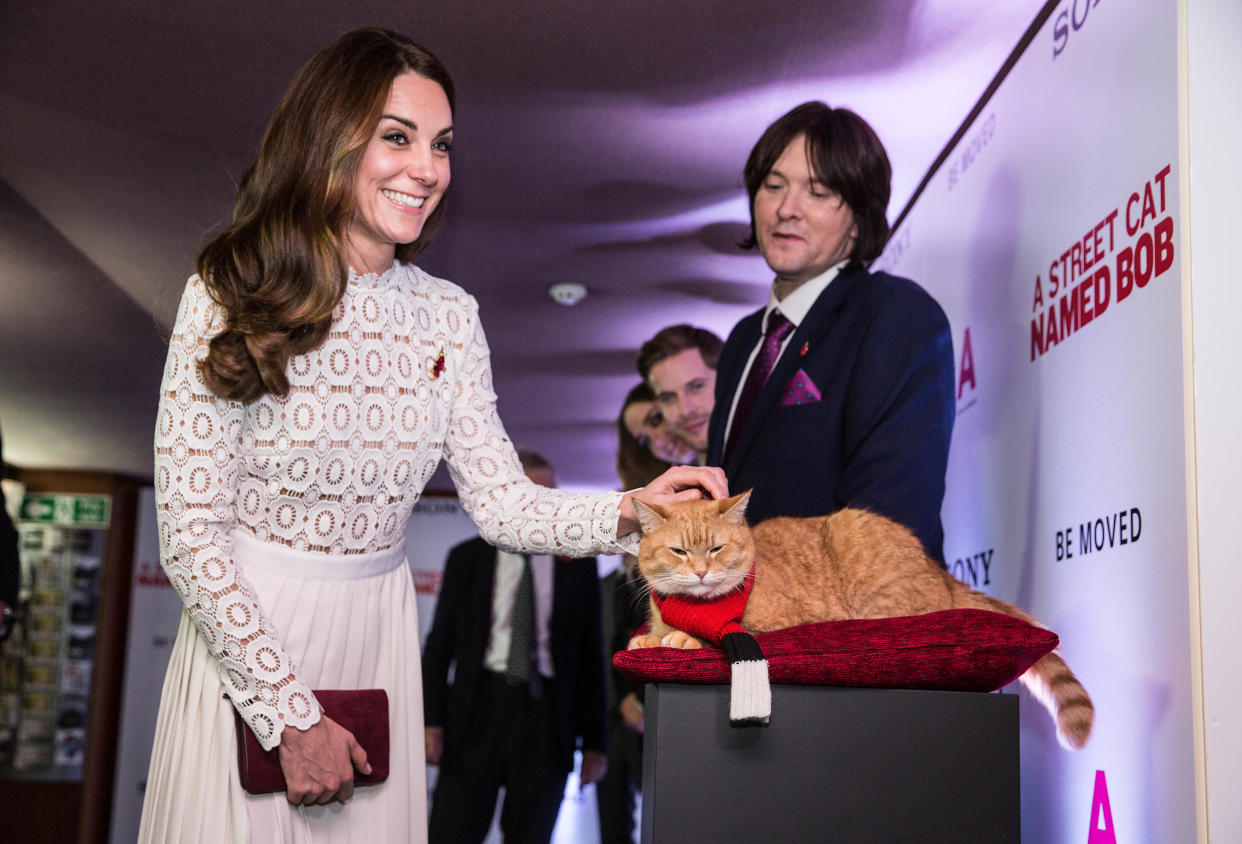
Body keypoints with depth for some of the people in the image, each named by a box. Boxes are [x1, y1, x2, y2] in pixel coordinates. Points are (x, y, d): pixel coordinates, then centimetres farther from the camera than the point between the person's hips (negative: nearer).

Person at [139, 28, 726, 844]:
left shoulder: (449, 316, 1)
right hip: (245, 632, -4)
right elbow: (191, 531, -14)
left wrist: (630, 511, -18)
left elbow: (502, 501, 1)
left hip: (378, 638, 4)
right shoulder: (231, 295, -13)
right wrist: (290, 714, -15)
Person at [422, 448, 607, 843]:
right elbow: (439, 643, 7)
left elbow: (591, 655, 6)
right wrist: (430, 719, -4)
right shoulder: (466, 558, 7)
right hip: (478, 707, 0)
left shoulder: (578, 565, 6)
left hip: (545, 717, 1)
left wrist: (594, 741, 3)